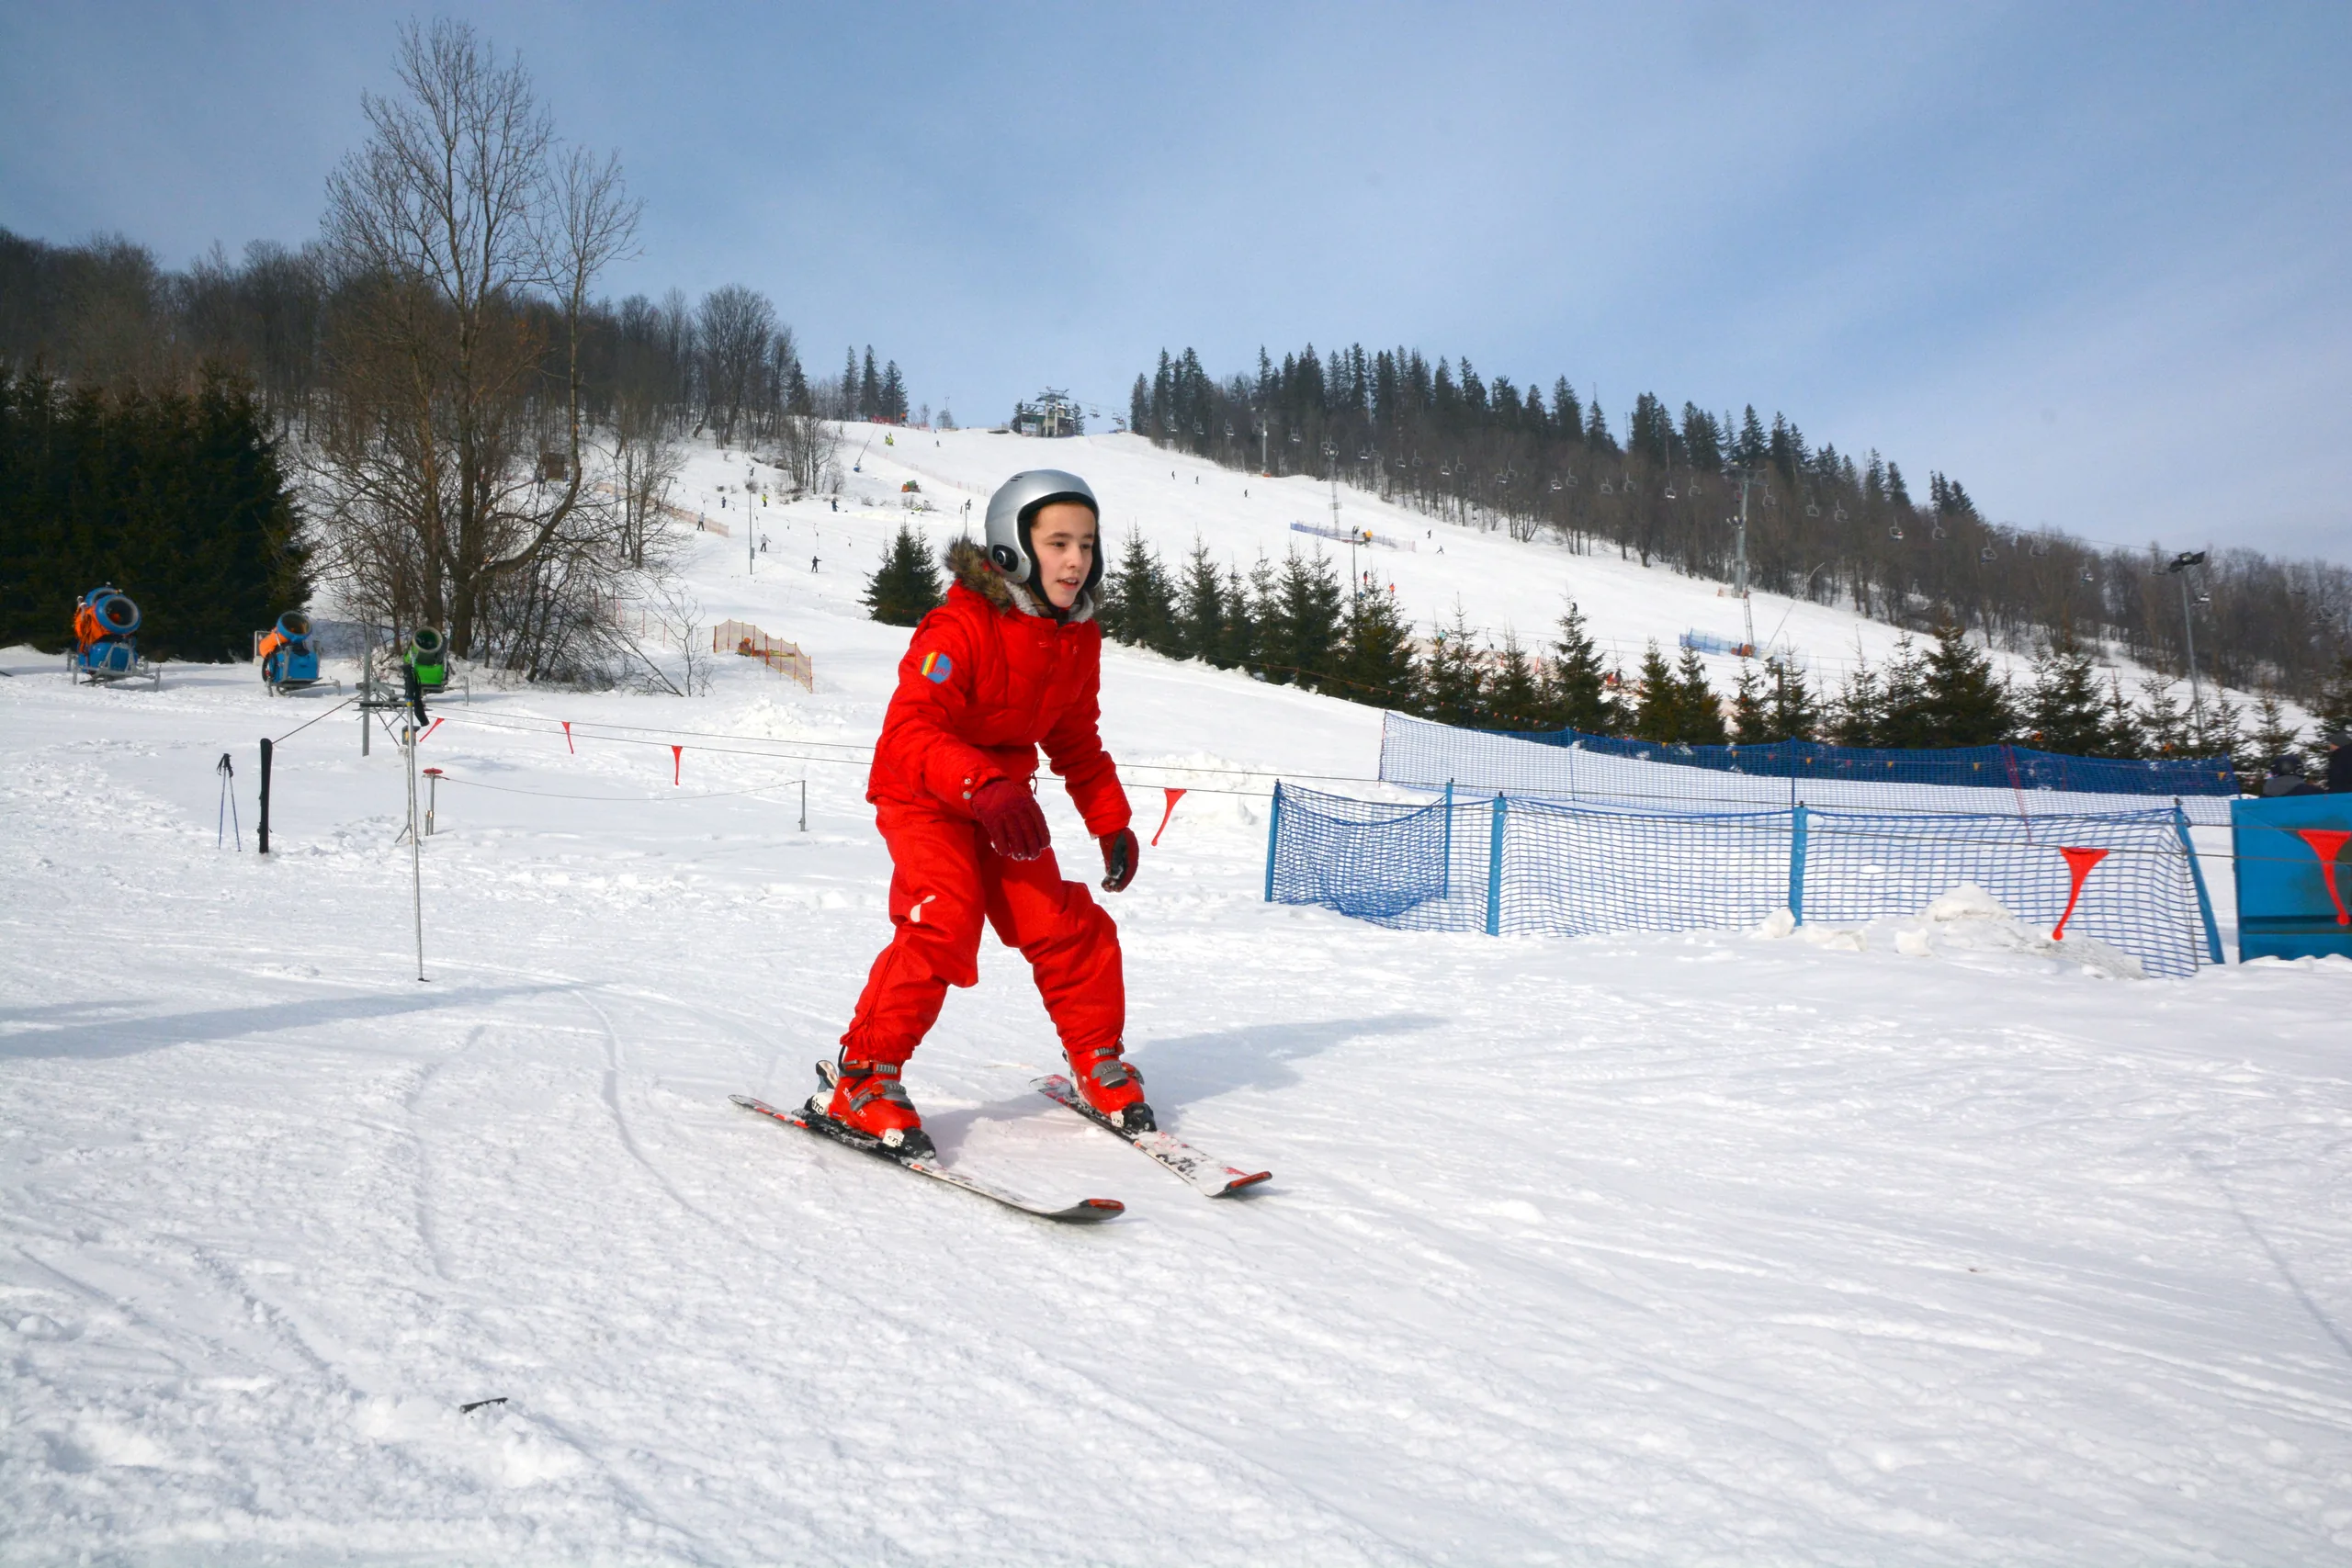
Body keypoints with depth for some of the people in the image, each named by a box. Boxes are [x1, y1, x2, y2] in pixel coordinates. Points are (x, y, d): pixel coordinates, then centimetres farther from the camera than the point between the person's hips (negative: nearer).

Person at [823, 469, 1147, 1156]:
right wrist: (982, 786, -51)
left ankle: (1099, 1062, 20)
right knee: (945, 921, -25)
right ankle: (865, 1078, -12)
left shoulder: (1080, 636, -2)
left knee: (1064, 924, -1)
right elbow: (909, 730, -36)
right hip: (923, 792, -6)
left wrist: (1112, 823, 8)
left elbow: (1077, 741, 12)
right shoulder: (959, 628, -26)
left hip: (1004, 794, 7)